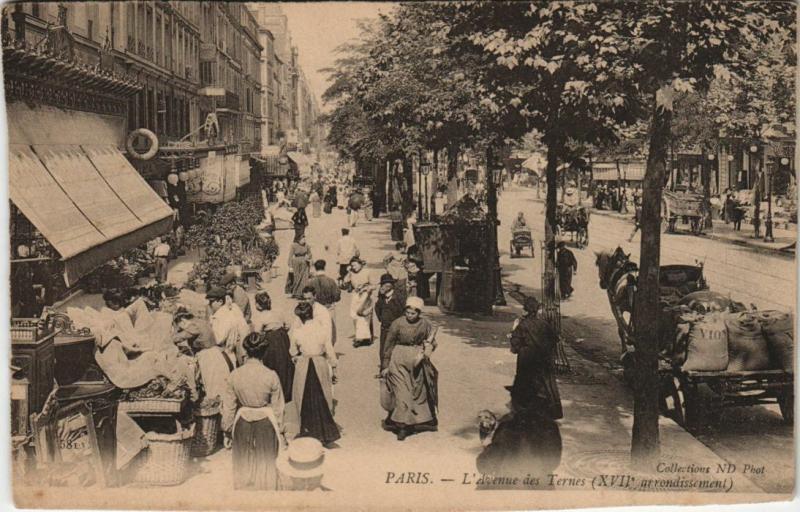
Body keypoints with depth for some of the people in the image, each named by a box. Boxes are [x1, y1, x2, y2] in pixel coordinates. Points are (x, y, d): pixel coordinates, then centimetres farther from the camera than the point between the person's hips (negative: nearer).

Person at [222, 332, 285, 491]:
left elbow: (228, 406, -3)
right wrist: (280, 430, 6)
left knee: (243, 465, 19)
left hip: (242, 424, 1)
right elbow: (278, 408, -7)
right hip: (265, 424, -1)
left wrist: (227, 430, 9)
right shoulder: (271, 376, -16)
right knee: (265, 464, 17)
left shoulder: (234, 375, -11)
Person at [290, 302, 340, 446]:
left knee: (305, 399, 14)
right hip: (320, 365, 1)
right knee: (322, 399, 11)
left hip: (302, 366, -1)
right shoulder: (323, 331, -8)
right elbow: (330, 352, -3)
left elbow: (293, 352, 4)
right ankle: (326, 433, 14)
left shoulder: (296, 332, -10)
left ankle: (308, 430, 23)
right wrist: (334, 370, 8)